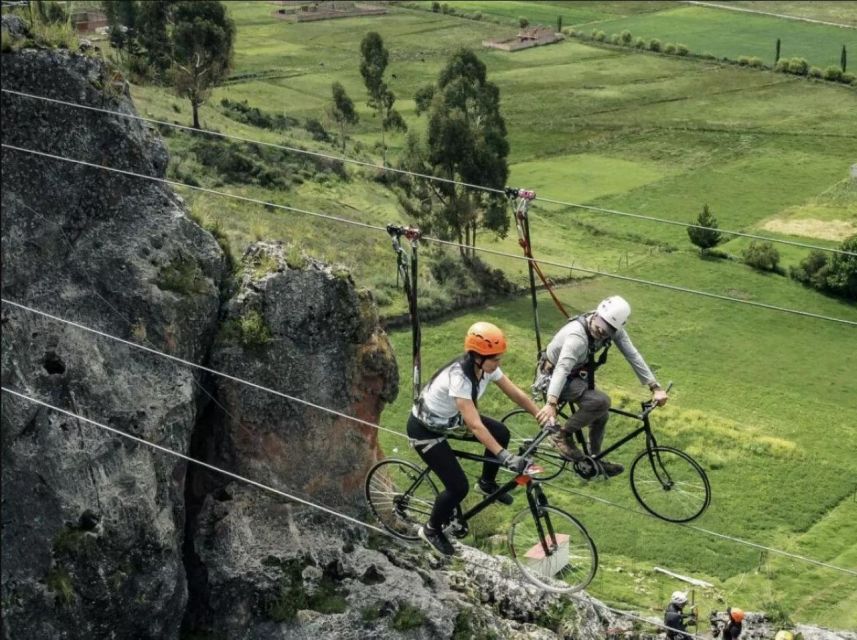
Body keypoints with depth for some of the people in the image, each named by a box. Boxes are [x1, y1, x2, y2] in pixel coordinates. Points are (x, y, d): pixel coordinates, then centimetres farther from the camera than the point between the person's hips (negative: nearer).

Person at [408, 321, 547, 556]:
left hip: (450, 419, 8)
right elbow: (475, 426, -44)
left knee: (501, 433, -1)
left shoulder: (485, 367, -14)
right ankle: (431, 530, 13)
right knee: (459, 487, -12)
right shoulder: (459, 378, -38)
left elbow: (516, 395, -7)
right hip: (425, 430, -8)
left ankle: (487, 483, 23)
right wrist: (507, 458, -49)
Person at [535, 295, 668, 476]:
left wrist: (655, 387, -19)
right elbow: (562, 368, -48)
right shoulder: (578, 335, -37)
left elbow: (632, 355, -14)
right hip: (554, 376, -8)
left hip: (577, 375, 8)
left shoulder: (613, 329, -16)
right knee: (601, 402, -26)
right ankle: (564, 436, -11)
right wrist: (551, 403, -61)